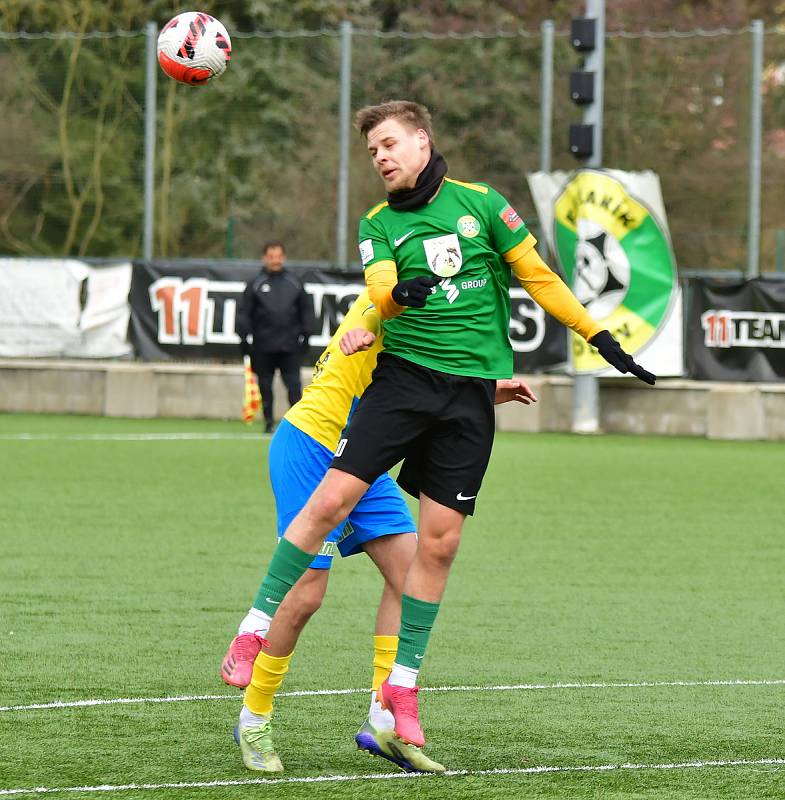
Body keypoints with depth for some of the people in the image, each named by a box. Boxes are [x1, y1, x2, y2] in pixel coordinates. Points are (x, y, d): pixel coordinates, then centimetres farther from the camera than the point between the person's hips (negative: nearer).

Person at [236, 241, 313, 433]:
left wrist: (305, 334, 6)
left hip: (290, 347, 0)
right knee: (265, 386, 6)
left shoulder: (295, 284, 9)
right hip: (264, 347, 0)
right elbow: (243, 312, 2)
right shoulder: (255, 285, 3)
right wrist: (245, 337, -5)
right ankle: (269, 422, 15)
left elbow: (306, 310, 13)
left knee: (294, 385, -6)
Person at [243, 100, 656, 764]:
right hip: (403, 373, 0)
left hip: (472, 388, 0)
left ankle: (402, 684, 11)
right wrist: (397, 294, -34)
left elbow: (539, 277, 10)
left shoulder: (480, 204, 6)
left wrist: (601, 339, 8)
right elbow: (379, 292, -9)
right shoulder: (379, 223, 8)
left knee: (439, 540, 0)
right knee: (332, 498, -14)